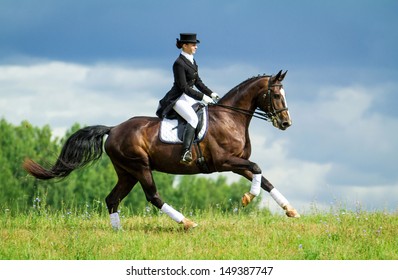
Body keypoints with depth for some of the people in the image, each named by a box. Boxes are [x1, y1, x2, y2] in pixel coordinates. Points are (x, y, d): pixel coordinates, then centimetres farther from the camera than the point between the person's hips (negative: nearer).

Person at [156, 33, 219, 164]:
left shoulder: (192, 61, 13)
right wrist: (202, 97, -22)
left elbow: (198, 82, 19)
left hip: (190, 97, 10)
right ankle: (185, 153, -41)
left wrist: (211, 94, 8)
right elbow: (184, 87, -20)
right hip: (178, 98, -10)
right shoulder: (179, 63, -16)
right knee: (193, 118, -32)